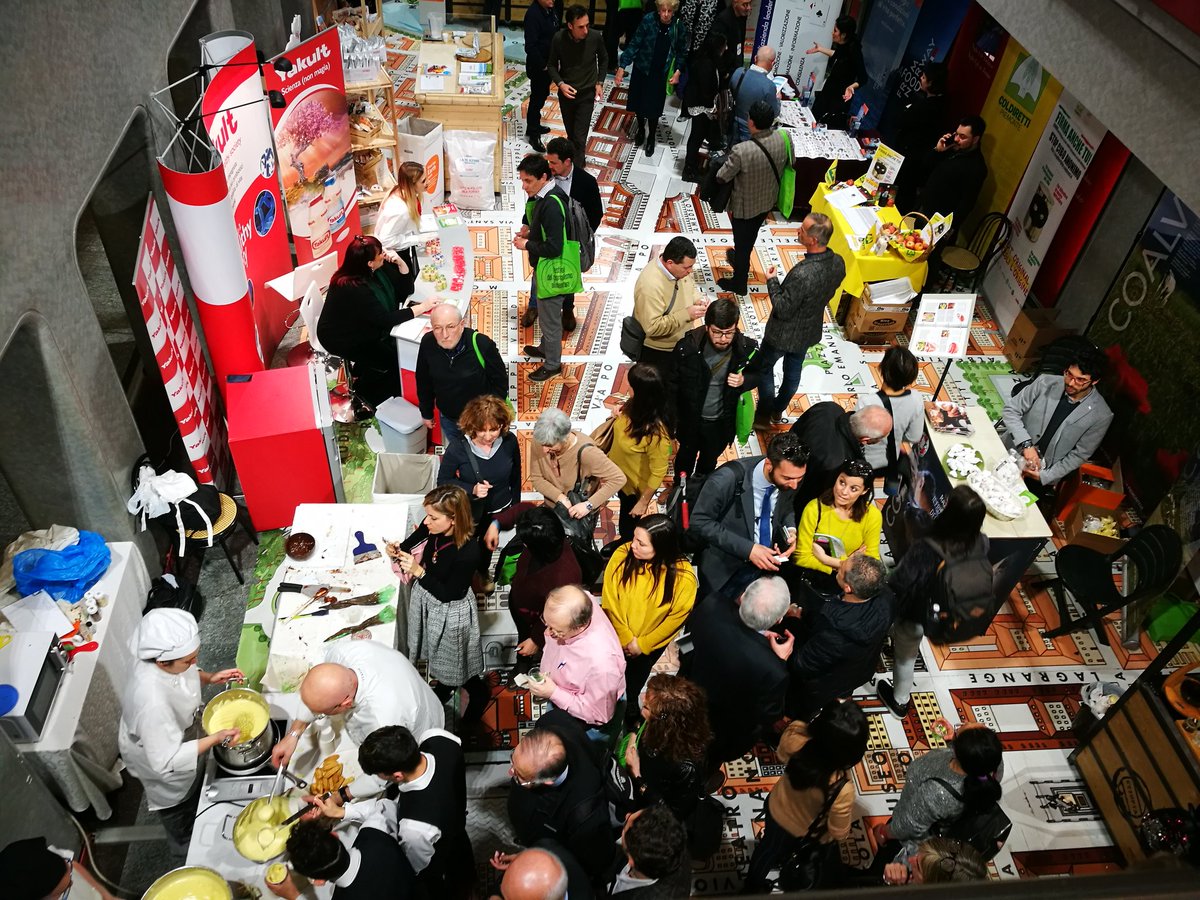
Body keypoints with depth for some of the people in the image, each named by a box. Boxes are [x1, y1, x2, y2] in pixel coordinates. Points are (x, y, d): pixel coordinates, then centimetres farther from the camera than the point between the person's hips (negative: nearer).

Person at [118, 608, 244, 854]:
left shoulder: (161, 659, -28)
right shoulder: (152, 703, -48)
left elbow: (183, 674, -2)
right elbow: (166, 761, -37)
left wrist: (209, 677, -17)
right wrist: (215, 739, -40)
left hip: (174, 732, 7)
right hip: (154, 754, -6)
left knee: (193, 783, 33)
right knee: (176, 802, 24)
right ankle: (184, 845, 55)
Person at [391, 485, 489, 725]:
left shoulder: (469, 552, -36)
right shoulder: (435, 528, -19)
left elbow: (448, 594, -26)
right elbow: (415, 538, 4)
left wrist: (418, 572, -34)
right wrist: (398, 550, -16)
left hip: (450, 612, -6)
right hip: (426, 598, 6)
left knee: (454, 660, 18)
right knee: (438, 653, 30)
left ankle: (479, 693, 47)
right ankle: (443, 687, 59)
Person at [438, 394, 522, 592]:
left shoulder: (509, 442, -23)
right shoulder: (457, 450, -31)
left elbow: (515, 476, -7)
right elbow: (443, 481, -16)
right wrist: (471, 489, -32)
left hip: (499, 511, 3)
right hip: (469, 512, -3)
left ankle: (483, 573, 61)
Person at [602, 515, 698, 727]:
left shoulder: (683, 576, -26)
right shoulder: (622, 555, -25)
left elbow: (676, 618, -12)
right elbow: (610, 601, -15)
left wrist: (643, 645, -8)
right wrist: (626, 638, -13)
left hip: (650, 644, 0)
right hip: (616, 637, 1)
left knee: (631, 688, 20)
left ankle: (629, 713, 52)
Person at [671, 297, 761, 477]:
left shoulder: (747, 348, -22)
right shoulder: (688, 347, -26)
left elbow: (758, 374, -1)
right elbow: (673, 383, -14)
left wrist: (744, 381, -23)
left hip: (722, 421, 2)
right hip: (690, 418, -1)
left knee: (710, 459, 28)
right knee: (687, 455, 27)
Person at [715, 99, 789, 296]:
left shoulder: (742, 151, -36)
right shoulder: (782, 139, -18)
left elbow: (722, 177, -22)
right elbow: (785, 165, 0)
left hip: (744, 206, -5)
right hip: (768, 201, 6)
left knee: (742, 242, 17)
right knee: (750, 237, 31)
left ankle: (738, 283, 36)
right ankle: (740, 258, 58)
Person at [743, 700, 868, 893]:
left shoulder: (795, 734, -37)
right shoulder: (842, 788, -46)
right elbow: (839, 833, -25)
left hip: (777, 810, 3)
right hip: (810, 837, -3)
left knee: (769, 848, 36)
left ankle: (752, 884, 63)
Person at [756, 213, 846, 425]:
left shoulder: (802, 274, -40)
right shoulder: (838, 263, -16)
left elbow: (782, 310, -28)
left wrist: (772, 281, -19)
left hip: (783, 335, -7)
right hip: (809, 332, 7)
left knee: (764, 369, 20)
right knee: (793, 372, 27)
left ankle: (764, 415, 36)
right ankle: (778, 411, 48)